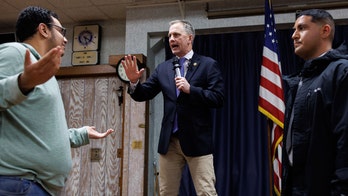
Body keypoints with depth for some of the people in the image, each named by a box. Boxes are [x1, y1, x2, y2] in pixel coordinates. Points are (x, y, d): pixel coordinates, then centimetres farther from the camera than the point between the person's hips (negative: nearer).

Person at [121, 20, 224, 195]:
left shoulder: (208, 64, 0)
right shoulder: (163, 68, 12)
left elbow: (218, 99, -8)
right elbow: (142, 95, 10)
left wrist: (190, 89, -20)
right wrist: (134, 81, -10)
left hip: (197, 140, -4)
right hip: (169, 141, 5)